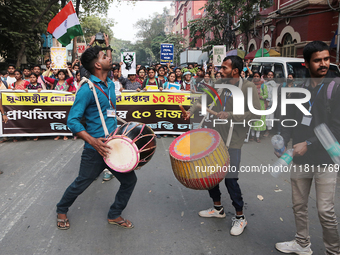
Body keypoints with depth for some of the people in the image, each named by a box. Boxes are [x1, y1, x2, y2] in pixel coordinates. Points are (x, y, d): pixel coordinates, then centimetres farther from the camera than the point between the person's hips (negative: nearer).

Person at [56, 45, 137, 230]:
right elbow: (72, 120, -19)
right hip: (94, 150, -7)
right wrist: (93, 140, -29)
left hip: (114, 146, 7)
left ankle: (114, 215, 28)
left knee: (129, 180, 8)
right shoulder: (87, 89, -16)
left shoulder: (110, 84, 8)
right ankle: (62, 210, 39)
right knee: (81, 184, 10)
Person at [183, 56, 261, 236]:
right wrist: (191, 111, 2)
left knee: (230, 179, -7)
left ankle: (240, 217, 16)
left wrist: (230, 115, -22)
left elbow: (255, 113, -16)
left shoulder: (248, 87, -9)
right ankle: (218, 209, 36)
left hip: (232, 142, -6)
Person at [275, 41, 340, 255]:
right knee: (299, 205, 16)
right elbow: (290, 119, 8)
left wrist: (309, 144, -18)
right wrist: (282, 142, -6)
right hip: (300, 157, 5)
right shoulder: (300, 88, 7)